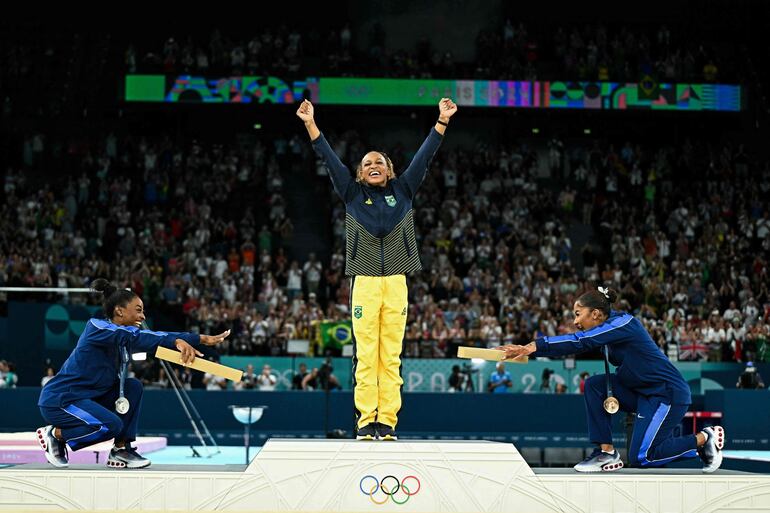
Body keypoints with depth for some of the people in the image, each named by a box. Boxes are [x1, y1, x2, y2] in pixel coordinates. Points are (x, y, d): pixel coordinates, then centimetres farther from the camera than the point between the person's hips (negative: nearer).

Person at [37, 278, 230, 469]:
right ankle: (54, 434, -5)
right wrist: (177, 342, -46)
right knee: (111, 425, -27)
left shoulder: (125, 336, 6)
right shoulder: (97, 327, -18)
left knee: (133, 386, -2)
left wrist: (204, 339, -7)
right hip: (58, 400, -9)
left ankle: (121, 450, 1)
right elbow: (136, 337, -34)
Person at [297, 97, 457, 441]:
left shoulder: (403, 191, 14)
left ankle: (387, 421, 0)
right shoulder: (353, 194, 12)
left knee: (391, 355, 0)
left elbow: (424, 157, 11)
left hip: (396, 282, 1)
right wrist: (310, 124, 1)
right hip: (364, 282, -1)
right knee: (365, 354, -4)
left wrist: (442, 122, 5)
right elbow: (329, 159, 7)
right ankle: (365, 421, -4)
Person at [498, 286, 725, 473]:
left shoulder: (623, 323, -19)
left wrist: (535, 346, -36)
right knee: (594, 384, -5)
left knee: (640, 458, -9)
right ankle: (607, 452, -3)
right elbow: (577, 345, 0)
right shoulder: (610, 326, 7)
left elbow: (581, 342, -30)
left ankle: (704, 439, 6)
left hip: (668, 393, -9)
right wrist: (529, 349, -12)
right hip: (642, 392, 9)